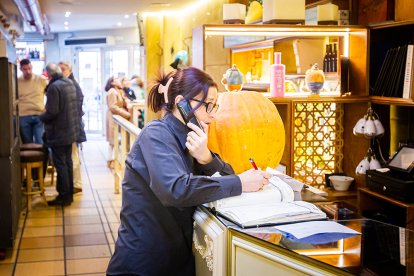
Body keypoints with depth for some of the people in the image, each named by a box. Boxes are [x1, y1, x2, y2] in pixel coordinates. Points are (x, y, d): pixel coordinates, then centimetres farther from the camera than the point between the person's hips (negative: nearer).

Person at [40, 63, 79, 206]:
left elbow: (52, 112, -24)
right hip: (70, 130, 8)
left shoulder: (54, 87, -20)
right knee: (68, 162, 16)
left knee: (60, 164, 0)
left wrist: (41, 117, -4)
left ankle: (64, 196, 6)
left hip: (58, 133, -8)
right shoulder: (70, 83, 7)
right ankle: (69, 193, 24)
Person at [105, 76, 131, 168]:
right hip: (114, 117, -10)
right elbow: (113, 107, -20)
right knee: (114, 140, -8)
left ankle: (111, 160, 17)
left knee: (113, 140, 12)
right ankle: (111, 160, -4)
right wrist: (126, 114, -21)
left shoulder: (118, 92, 19)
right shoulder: (112, 92, -13)